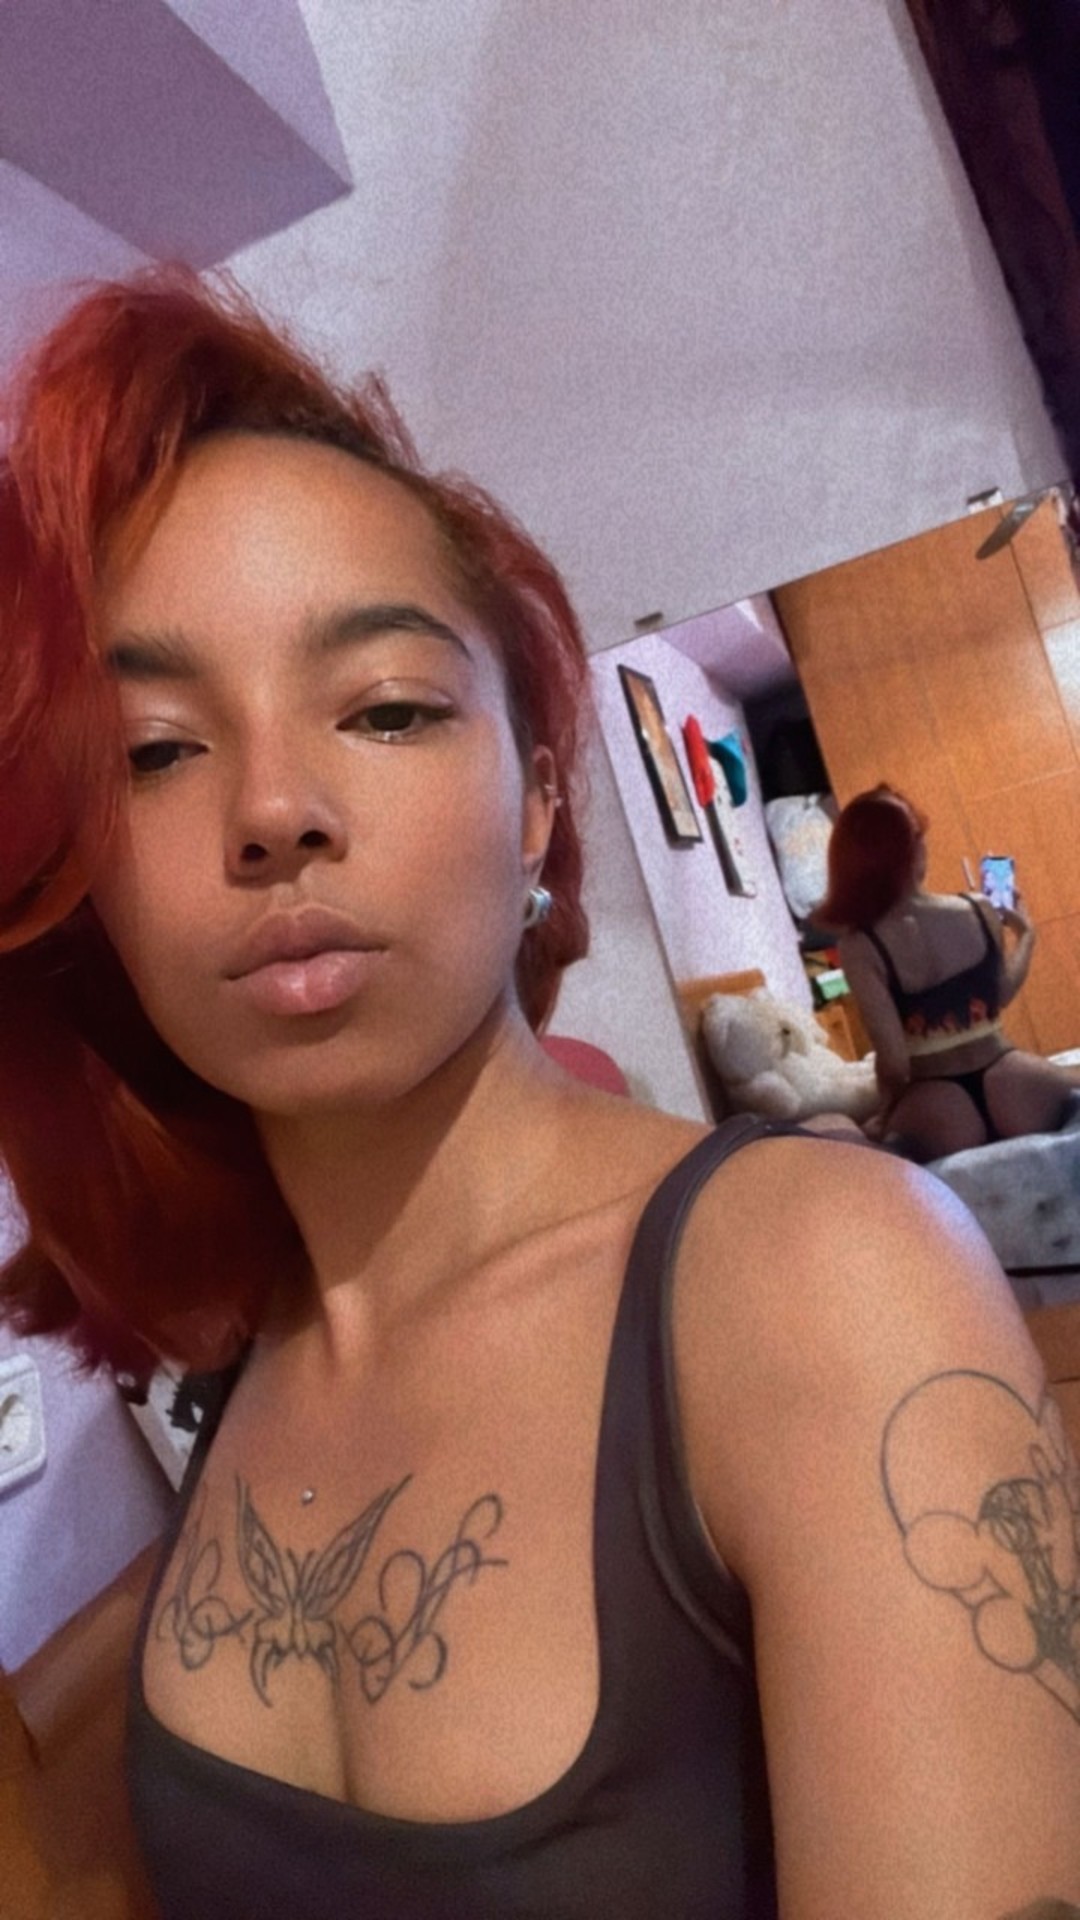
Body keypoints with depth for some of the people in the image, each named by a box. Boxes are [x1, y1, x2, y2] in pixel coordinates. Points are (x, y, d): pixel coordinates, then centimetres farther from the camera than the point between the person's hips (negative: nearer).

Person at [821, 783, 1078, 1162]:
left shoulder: (859, 947, -12)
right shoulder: (979, 911, -3)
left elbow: (894, 1059, -12)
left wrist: (890, 1113, 8)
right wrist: (1024, 934, 31)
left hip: (936, 1103, -2)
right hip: (1008, 1081, 2)